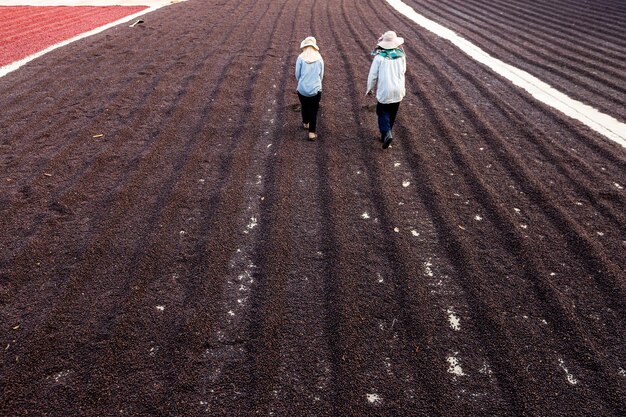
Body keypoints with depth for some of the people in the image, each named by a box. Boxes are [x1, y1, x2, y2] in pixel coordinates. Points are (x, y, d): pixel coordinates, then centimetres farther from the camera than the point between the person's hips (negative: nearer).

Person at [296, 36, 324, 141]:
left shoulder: (300, 58, -8)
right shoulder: (319, 58, -3)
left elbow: (297, 74, -1)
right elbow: (321, 75, 4)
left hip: (302, 89, 0)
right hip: (315, 89, 0)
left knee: (304, 107, 25)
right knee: (314, 111, 11)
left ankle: (305, 123, 46)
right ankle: (312, 132, 8)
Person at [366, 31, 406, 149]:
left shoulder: (379, 57, -12)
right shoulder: (401, 55, -1)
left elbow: (373, 75, -7)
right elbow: (403, 71, 11)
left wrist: (369, 89, 6)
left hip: (384, 91, -4)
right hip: (398, 91, 4)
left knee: (383, 113, 9)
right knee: (392, 114, 17)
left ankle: (387, 133, -12)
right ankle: (385, 134, 27)